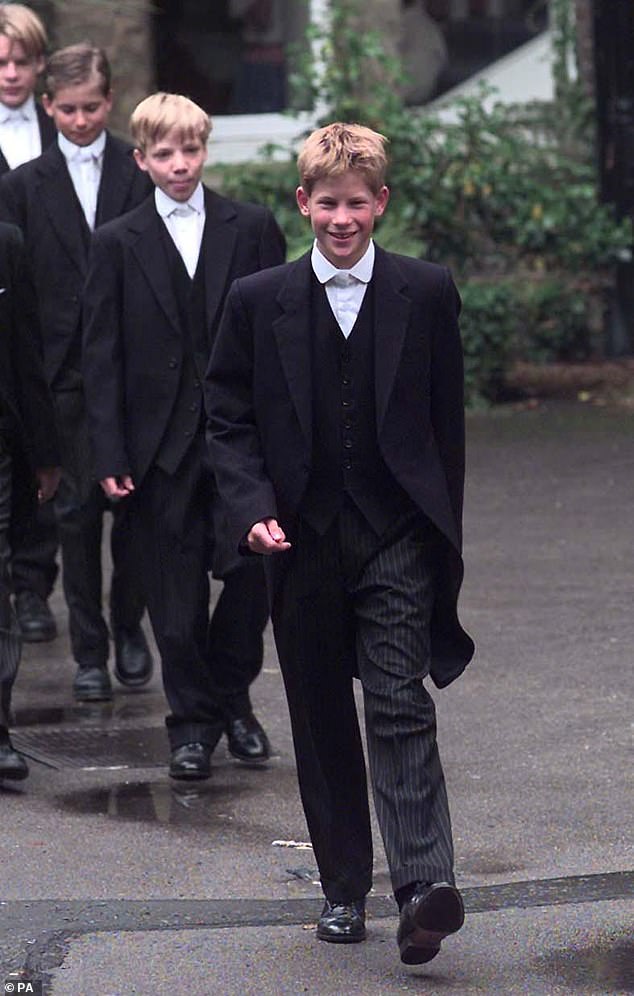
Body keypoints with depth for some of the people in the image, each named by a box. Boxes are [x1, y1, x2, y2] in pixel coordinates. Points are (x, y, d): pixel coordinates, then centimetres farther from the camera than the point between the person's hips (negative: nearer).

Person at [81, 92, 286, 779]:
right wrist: (110, 455, -5)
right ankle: (193, 722, 15)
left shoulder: (252, 229, 4)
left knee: (253, 574, 0)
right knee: (176, 593, 3)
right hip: (163, 445, 0)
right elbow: (101, 356, 2)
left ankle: (230, 695, 23)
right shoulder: (118, 245, 3)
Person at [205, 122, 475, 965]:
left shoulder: (427, 293, 2)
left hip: (398, 537, -2)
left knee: (400, 705, -14)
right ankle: (344, 888, 19)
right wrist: (253, 510, -10)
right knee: (321, 722, 9)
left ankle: (425, 882, -22)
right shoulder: (259, 302, 3)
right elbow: (229, 421, 5)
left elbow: (446, 420, 7)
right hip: (304, 542, 2)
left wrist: (443, 532, 6)